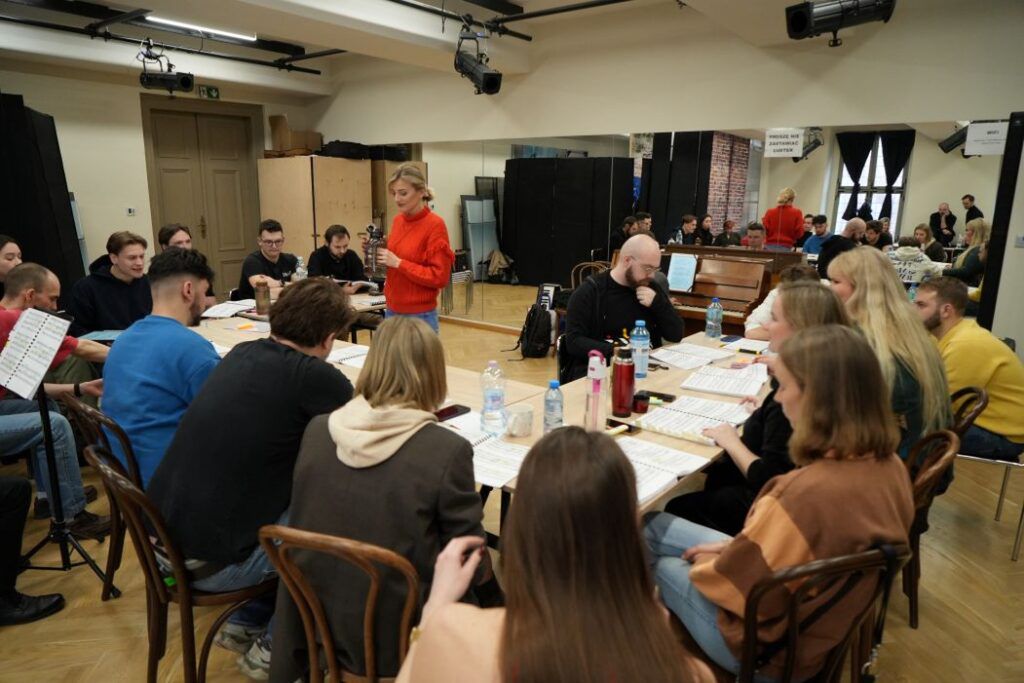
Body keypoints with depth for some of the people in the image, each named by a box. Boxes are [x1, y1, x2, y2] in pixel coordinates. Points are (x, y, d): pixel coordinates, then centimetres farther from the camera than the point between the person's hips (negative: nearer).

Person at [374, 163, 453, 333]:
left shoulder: (435, 225, -13)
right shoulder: (397, 220, 6)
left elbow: (440, 277, -16)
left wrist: (398, 263, -19)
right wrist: (378, 254, -1)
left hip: (420, 316, -6)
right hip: (392, 311, 6)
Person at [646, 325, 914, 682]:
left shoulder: (809, 493, -40)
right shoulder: (888, 466, -13)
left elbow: (739, 586, -25)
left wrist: (703, 563, -4)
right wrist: (737, 545, 2)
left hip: (771, 648, -7)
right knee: (652, 525, 17)